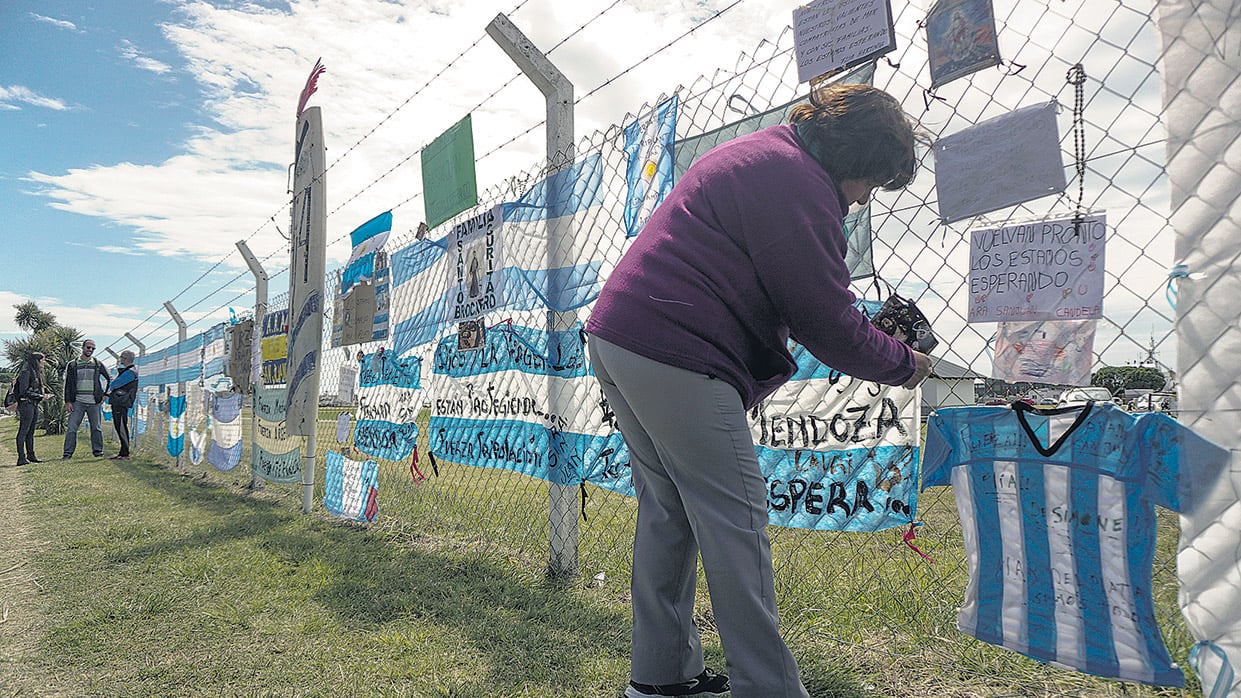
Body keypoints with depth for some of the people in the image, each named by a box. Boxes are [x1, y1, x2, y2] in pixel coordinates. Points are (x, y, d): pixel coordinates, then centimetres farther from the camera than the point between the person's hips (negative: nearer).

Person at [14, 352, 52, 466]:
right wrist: (40, 396, -16)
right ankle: (21, 458, -7)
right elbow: (24, 391, -16)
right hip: (26, 404, -9)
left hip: (34, 405, 9)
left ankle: (31, 456, 16)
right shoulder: (26, 372, -11)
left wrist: (44, 395, 5)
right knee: (23, 431, -8)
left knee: (31, 431, 12)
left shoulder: (36, 373, 17)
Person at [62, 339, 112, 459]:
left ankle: (98, 451, 13)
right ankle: (68, 453, 2)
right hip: (77, 402, -1)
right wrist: (68, 402, -1)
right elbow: (67, 385, 6)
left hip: (94, 403, 1)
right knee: (71, 428, -4)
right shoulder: (72, 365, 6)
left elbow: (110, 378, 16)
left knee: (96, 428, 5)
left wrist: (105, 394, 9)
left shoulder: (98, 364, 7)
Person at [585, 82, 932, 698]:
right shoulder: (800, 184, -11)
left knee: (667, 511, 15)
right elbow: (825, 321, -9)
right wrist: (904, 365, 7)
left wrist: (872, 334, 20)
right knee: (736, 523, -3)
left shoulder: (754, 154, 22)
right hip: (677, 356, -11)